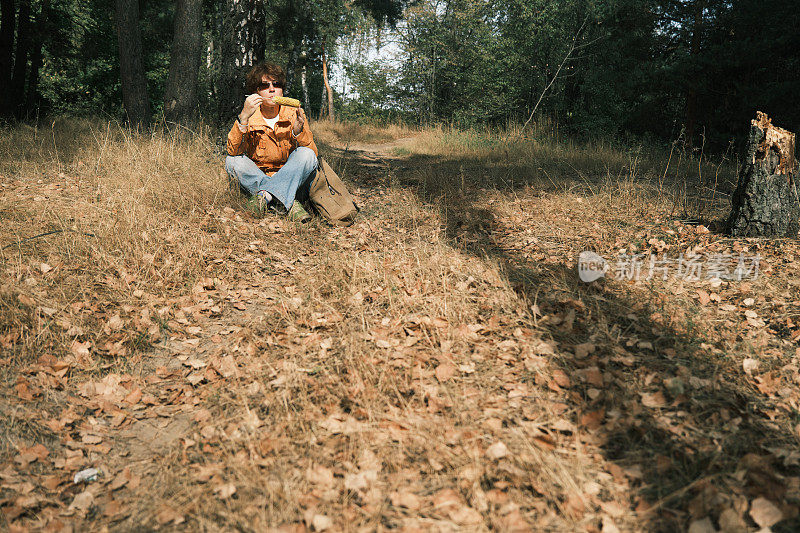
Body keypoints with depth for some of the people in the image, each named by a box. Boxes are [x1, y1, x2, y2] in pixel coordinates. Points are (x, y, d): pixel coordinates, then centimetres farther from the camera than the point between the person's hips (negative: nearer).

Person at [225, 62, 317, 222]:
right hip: (256, 179, 1)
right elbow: (233, 151, -20)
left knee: (306, 155, -25)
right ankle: (289, 204, -31)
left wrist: (299, 131, -30)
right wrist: (243, 117, -32)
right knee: (232, 161, -24)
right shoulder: (250, 119, -4)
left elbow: (312, 153, -11)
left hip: (292, 181, -1)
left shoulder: (295, 114, -3)